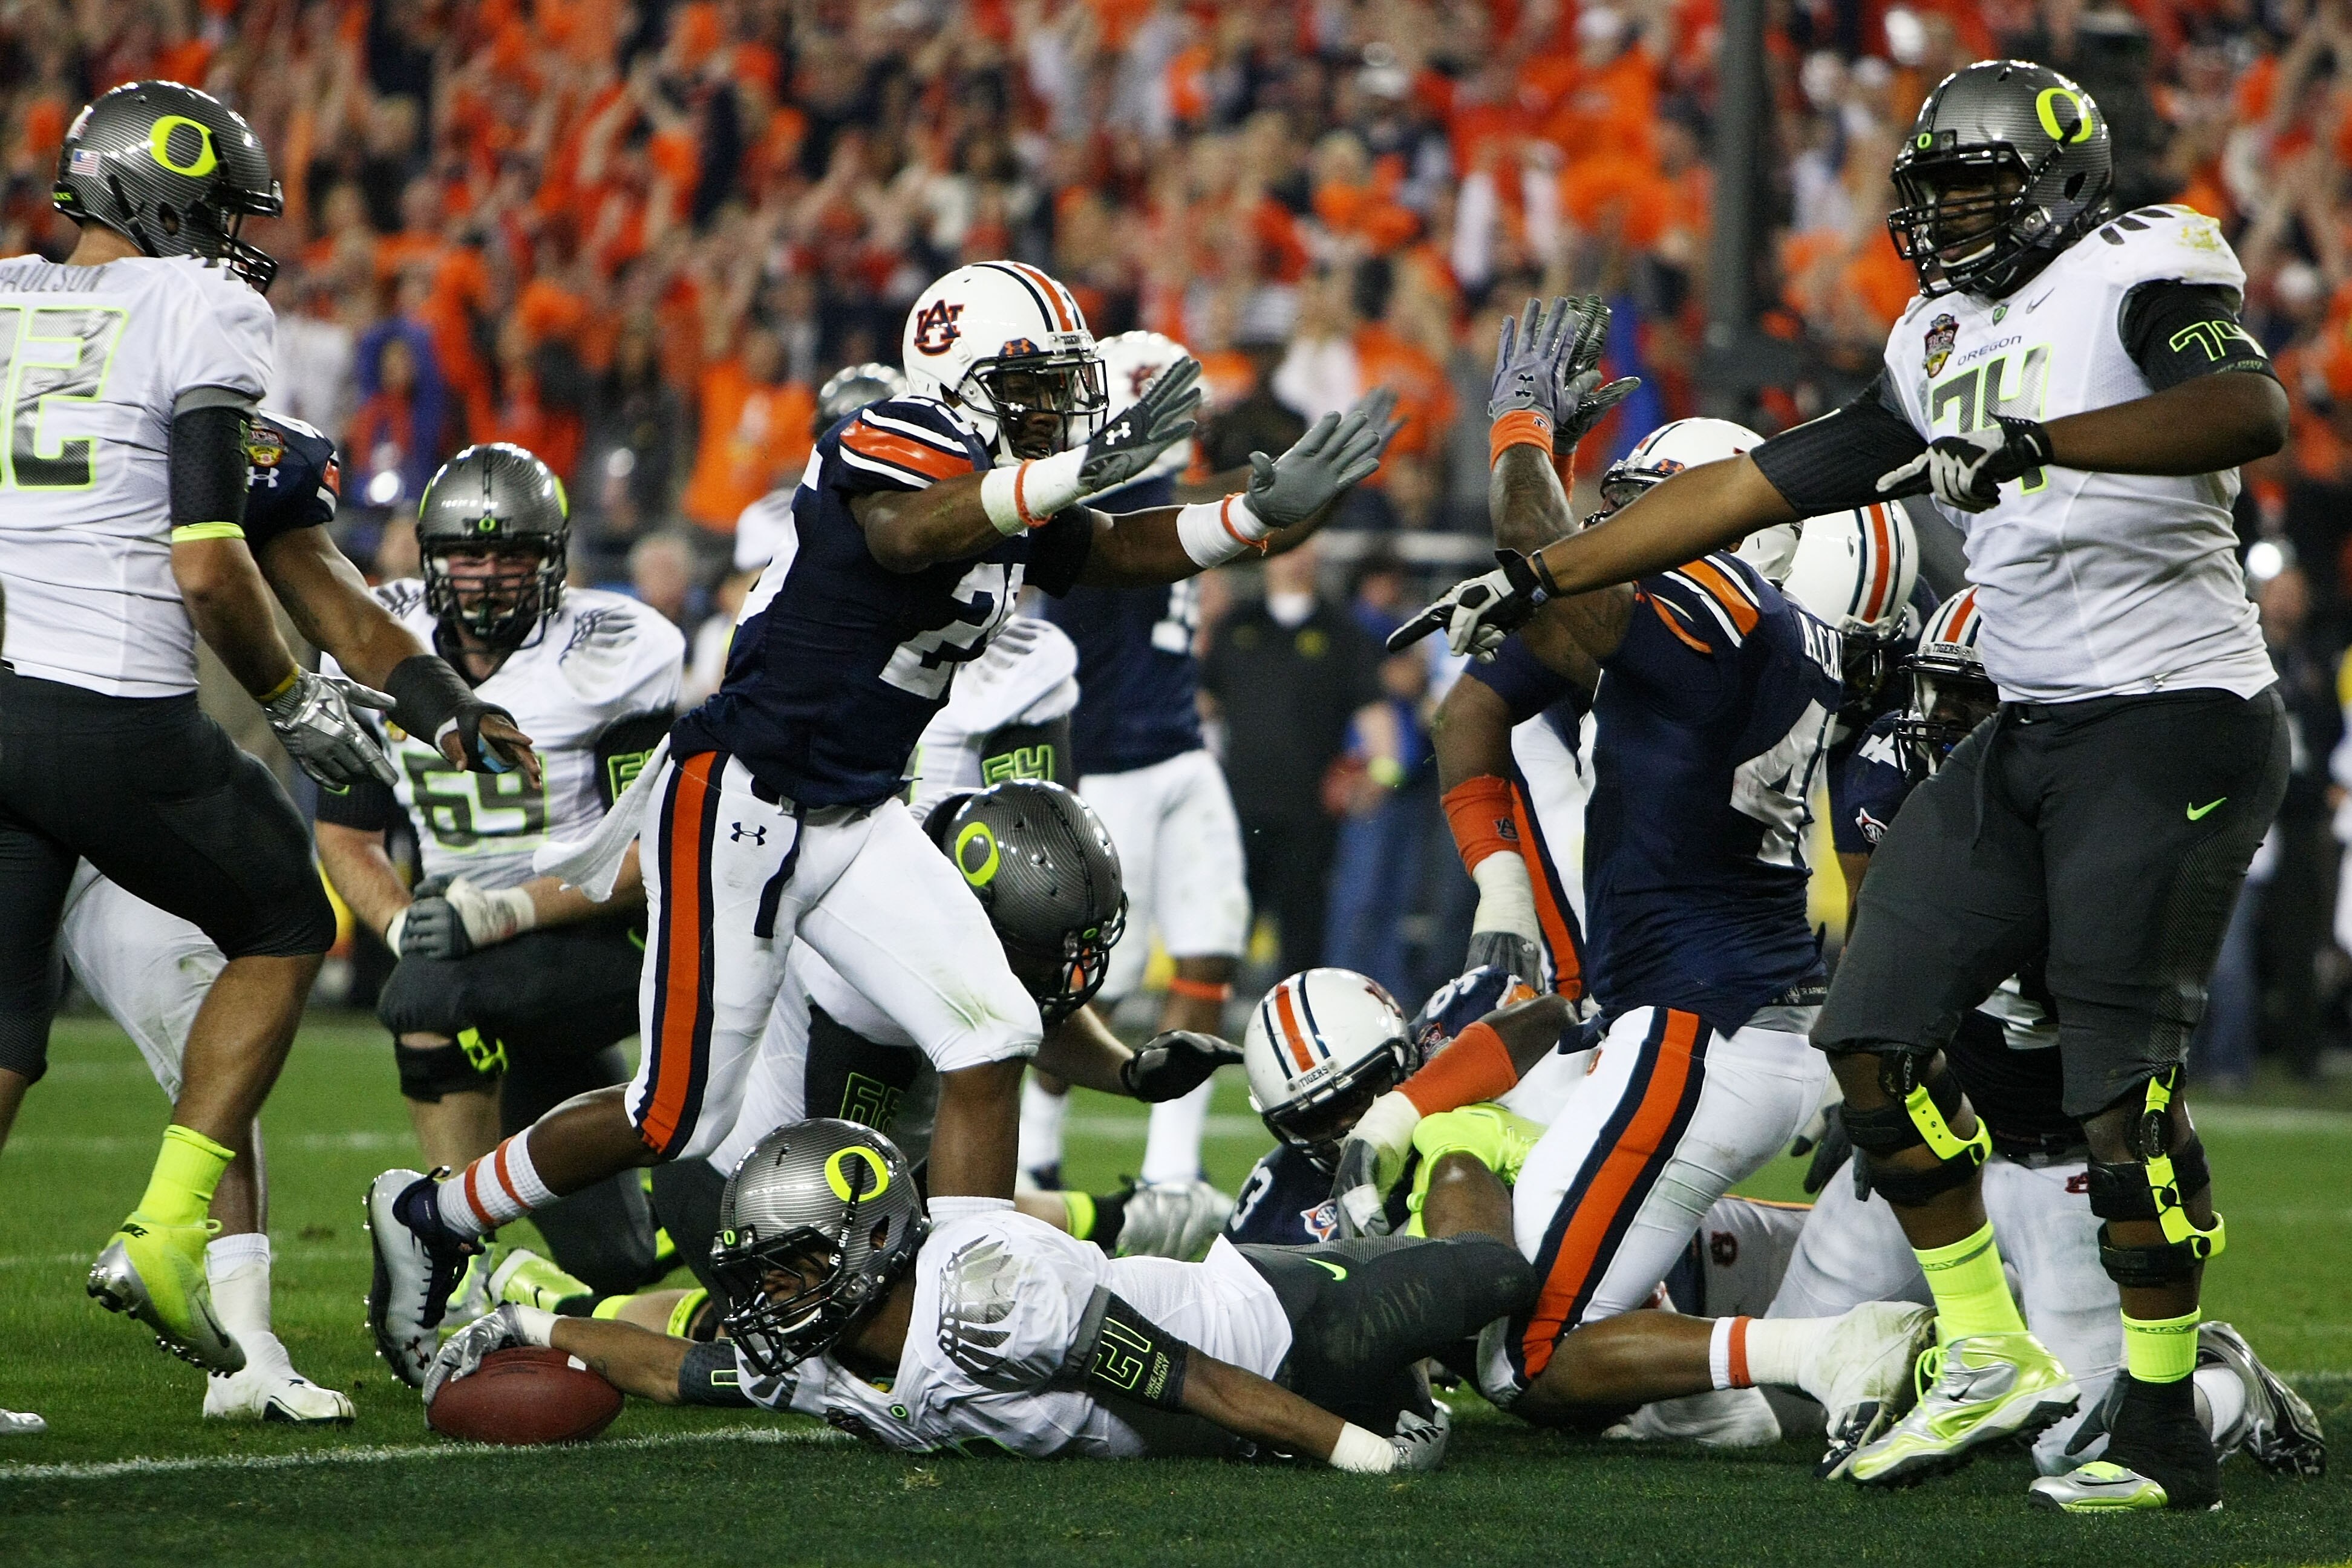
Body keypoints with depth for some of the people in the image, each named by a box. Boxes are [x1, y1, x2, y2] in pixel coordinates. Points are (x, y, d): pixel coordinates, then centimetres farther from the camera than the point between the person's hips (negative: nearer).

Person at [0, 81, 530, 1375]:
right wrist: (292, 700, 3)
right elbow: (207, 567, -11)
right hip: (113, 711, -5)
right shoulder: (197, 313, -5)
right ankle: (167, 1233, 8)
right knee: (284, 928, 19)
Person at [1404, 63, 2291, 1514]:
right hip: (2031, 738, 9)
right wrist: (1544, 578, 18)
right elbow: (1752, 487, 20)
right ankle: (1993, 1364, 14)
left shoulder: (2144, 272, -7)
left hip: (2177, 725, -9)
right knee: (1879, 1037, 4)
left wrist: (2033, 442, -37)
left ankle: (2167, 1433, -1)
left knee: (2123, 1081, -11)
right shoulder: (1938, 353, 17)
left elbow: (2252, 411, -27)